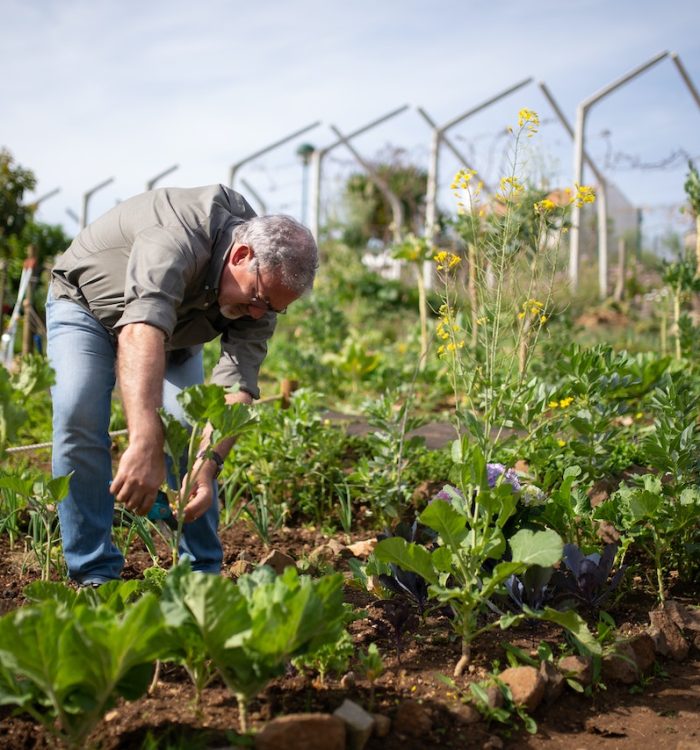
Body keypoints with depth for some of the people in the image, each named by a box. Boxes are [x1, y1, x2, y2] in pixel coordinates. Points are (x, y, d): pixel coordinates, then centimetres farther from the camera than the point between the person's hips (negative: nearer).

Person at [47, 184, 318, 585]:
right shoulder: (178, 237, -42)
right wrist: (145, 445, -70)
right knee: (79, 417, -22)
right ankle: (94, 573, -11)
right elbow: (142, 330, -58)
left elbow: (237, 385, -28)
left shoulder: (267, 279, -22)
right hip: (86, 302, -4)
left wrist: (209, 462, -44)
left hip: (174, 328, 5)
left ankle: (203, 570, 2)